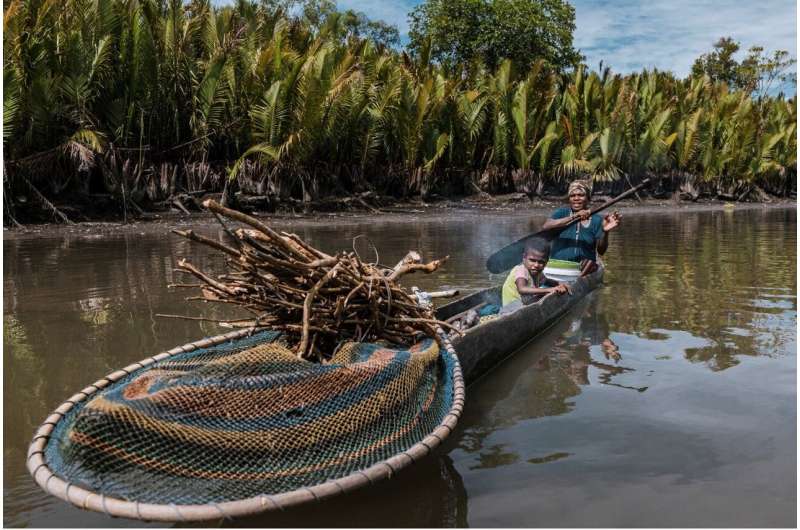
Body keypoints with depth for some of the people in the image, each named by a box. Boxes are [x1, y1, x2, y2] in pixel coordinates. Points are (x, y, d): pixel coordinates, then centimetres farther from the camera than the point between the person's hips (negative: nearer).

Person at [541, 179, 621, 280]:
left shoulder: (596, 220, 4)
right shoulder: (562, 212, 2)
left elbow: (601, 251, -4)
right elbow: (545, 227, -19)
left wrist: (605, 232, -23)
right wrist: (573, 217, -27)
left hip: (583, 273, 1)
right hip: (555, 271, -1)